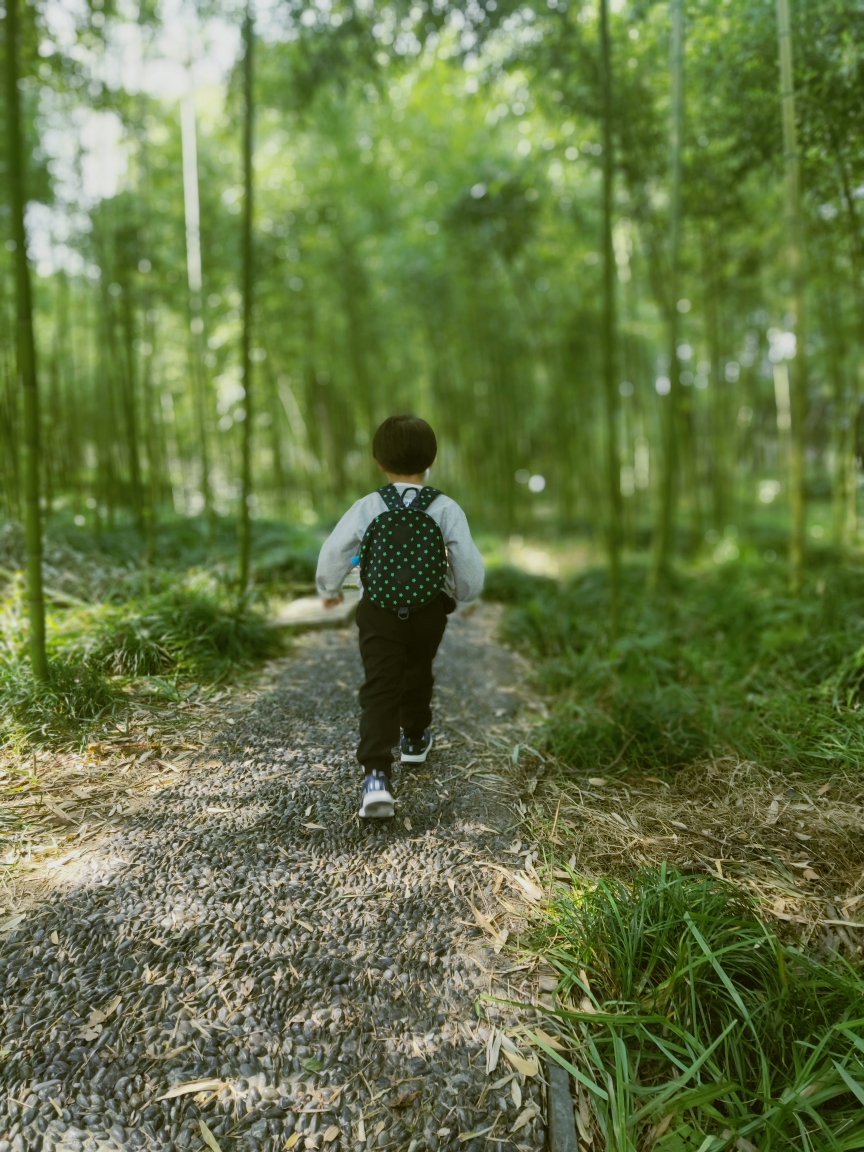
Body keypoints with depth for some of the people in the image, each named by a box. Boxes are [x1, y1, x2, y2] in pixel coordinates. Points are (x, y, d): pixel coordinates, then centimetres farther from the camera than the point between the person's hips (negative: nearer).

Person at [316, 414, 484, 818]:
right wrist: (459, 593, 14)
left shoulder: (367, 508, -8)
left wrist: (329, 589, 16)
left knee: (379, 687, -2)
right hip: (429, 611, 2)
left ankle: (376, 774, -16)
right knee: (417, 676, 23)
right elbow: (470, 570, -8)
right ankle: (415, 739, 47)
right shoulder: (446, 509, -8)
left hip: (378, 611, -1)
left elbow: (333, 554, -4)